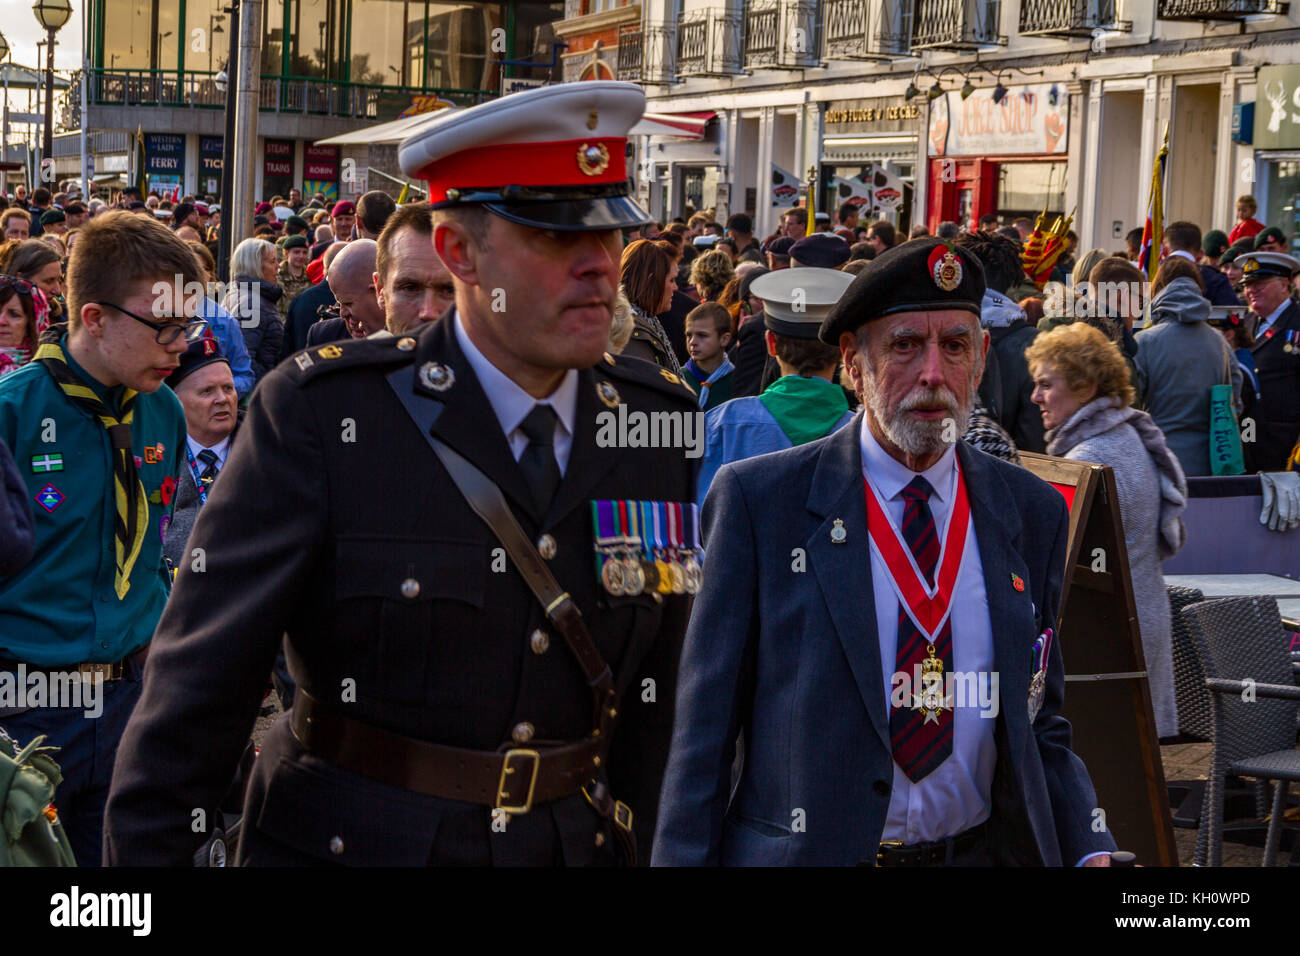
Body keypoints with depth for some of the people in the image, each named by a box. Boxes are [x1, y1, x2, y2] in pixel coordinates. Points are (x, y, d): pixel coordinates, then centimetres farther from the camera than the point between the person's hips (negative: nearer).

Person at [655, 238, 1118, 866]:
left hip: (982, 850, 3)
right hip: (802, 851, -3)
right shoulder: (758, 501, -7)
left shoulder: (1034, 513, 3)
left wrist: (1089, 850, -7)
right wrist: (683, 859, -12)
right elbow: (705, 726, -7)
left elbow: (1039, 721, 7)